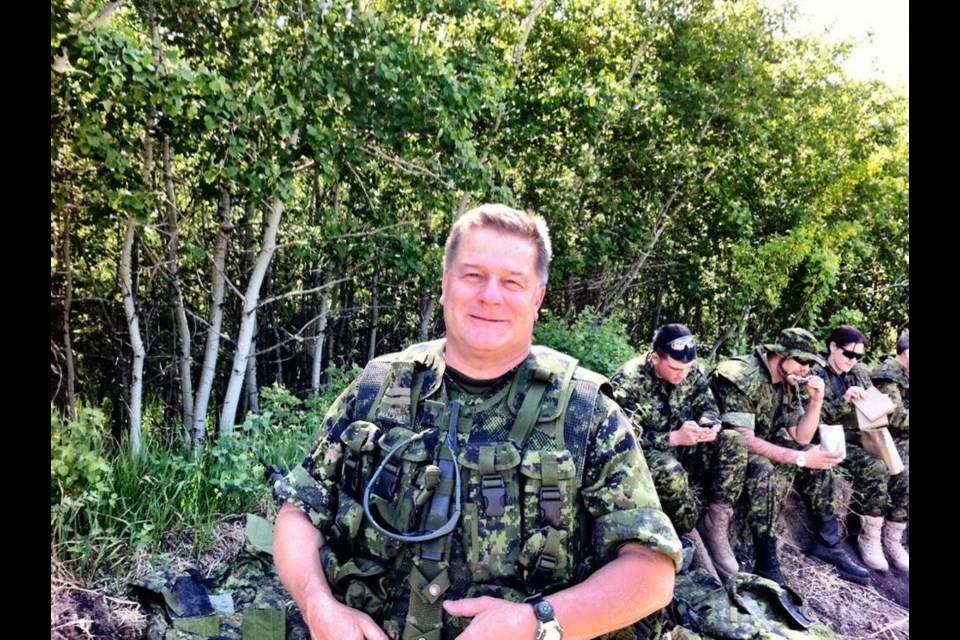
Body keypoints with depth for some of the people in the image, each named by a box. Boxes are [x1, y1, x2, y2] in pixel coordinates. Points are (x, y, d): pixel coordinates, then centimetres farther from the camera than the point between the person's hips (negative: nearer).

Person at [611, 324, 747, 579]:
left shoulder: (694, 370, -5)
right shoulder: (628, 381, -22)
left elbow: (709, 407, 5)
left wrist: (708, 423, -20)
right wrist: (675, 437, -33)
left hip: (683, 448, 6)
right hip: (644, 454, -6)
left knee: (734, 442, -17)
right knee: (670, 472, -39)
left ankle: (714, 524, -13)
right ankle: (690, 538, -15)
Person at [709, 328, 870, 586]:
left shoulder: (788, 384, 2)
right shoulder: (740, 377, -25)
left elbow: (801, 438, 5)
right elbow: (745, 441, -30)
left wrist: (816, 400, -10)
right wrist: (802, 459, -29)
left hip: (762, 448, 9)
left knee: (820, 457, -1)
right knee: (761, 470, -36)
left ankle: (827, 542, 8)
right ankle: (766, 565, -26)